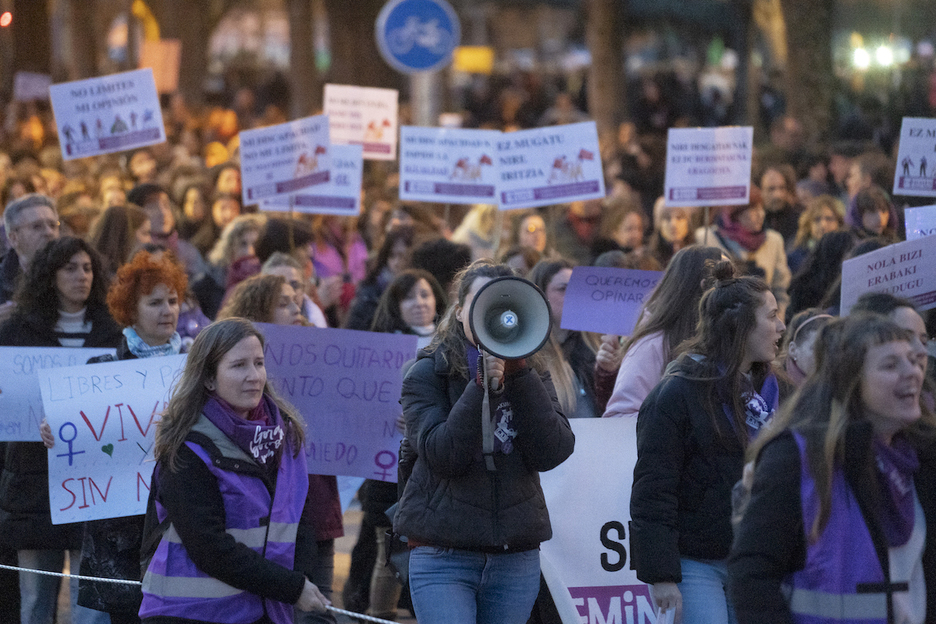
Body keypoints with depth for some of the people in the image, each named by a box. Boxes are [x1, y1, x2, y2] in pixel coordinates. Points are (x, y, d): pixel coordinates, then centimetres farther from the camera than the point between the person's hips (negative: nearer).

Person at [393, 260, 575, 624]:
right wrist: (483, 385, -19)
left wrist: (519, 375, -12)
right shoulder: (428, 374, 2)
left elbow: (552, 452, -6)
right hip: (444, 551, -3)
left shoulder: (531, 376, 10)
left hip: (516, 555, 3)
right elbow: (443, 454, -13)